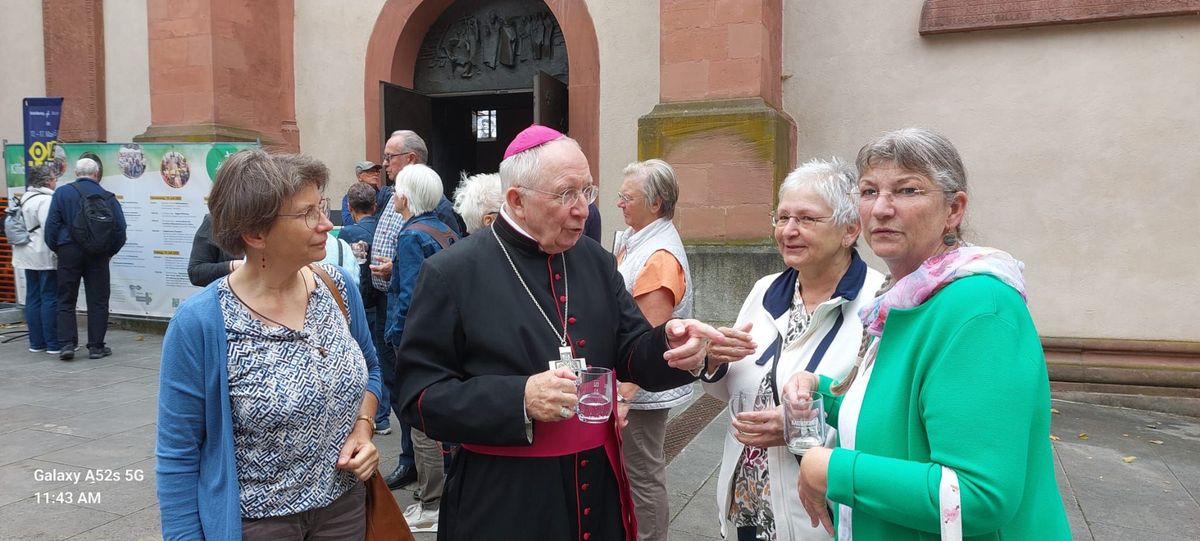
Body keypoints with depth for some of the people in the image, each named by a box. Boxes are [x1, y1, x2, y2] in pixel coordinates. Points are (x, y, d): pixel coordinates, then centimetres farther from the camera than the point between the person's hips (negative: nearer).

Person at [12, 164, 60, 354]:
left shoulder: (25, 199, 16)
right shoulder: (46, 200, -15)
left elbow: (24, 227, 22)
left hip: (28, 257, 10)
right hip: (46, 257, -10)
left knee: (33, 298, 11)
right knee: (51, 298, -6)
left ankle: (36, 342, 15)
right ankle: (53, 344, -4)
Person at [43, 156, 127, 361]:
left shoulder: (62, 193, -1)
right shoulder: (108, 197, 2)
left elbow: (51, 225, -5)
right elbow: (120, 229, -1)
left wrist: (56, 249, 8)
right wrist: (109, 252, 11)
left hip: (69, 252, 0)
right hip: (98, 255, 0)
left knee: (66, 300, 9)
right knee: (98, 301, 6)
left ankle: (67, 344, 1)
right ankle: (96, 346, 8)